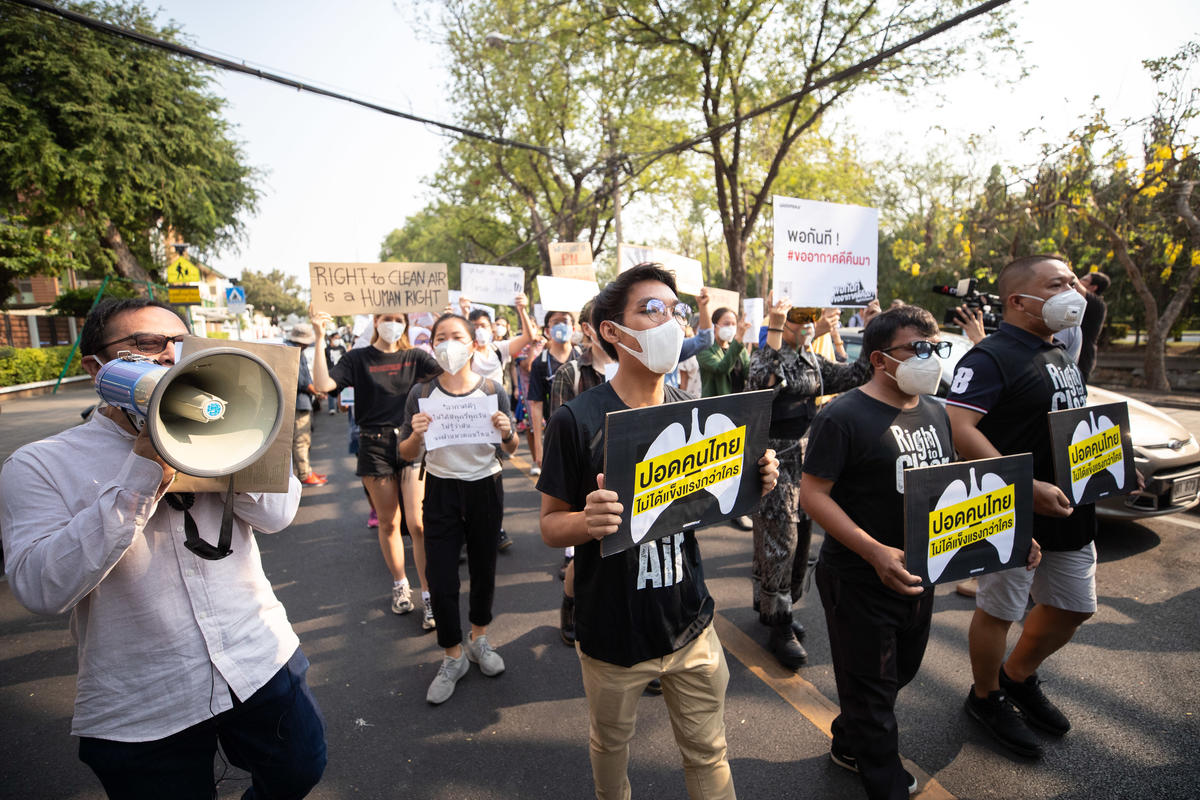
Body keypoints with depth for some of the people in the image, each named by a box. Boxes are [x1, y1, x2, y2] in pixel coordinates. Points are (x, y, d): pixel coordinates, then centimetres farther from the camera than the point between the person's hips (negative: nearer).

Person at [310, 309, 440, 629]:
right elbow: (323, 384, -11)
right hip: (374, 445, 1)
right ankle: (400, 585, 31)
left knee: (417, 524, -6)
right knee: (388, 523, 12)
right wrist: (320, 338, -15)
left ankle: (429, 595, 6)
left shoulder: (414, 357, 4)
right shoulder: (358, 358, 3)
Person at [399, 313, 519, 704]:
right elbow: (406, 455, -1)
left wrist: (507, 432, -20)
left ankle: (479, 638, 42)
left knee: (483, 569, 14)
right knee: (440, 580, 1)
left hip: (485, 488, 0)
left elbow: (511, 450, 2)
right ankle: (454, 656, 27)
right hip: (441, 491, 0)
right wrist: (416, 434, -22)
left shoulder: (492, 390, -6)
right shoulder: (421, 393, -6)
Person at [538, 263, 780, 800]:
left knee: (708, 753, 18)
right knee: (610, 745, 23)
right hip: (612, 631, -2)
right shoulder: (577, 419, -18)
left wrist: (753, 485, -12)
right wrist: (589, 521, -33)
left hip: (690, 624, 3)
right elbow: (551, 525, -12)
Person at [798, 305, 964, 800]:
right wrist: (875, 552, -30)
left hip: (918, 572, 8)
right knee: (872, 687, 11)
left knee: (900, 672, 25)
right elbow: (813, 494, -22)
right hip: (860, 579, -8)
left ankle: (850, 746, 49)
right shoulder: (844, 416, -19)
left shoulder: (934, 412, 6)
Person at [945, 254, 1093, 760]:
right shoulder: (991, 357, -18)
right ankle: (986, 699, 30)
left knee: (1074, 606, 21)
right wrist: (1027, 486, -31)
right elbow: (958, 429, -31)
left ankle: (1018, 678, 43)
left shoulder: (1060, 356, 13)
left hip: (1070, 509, 9)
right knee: (999, 610, 7)